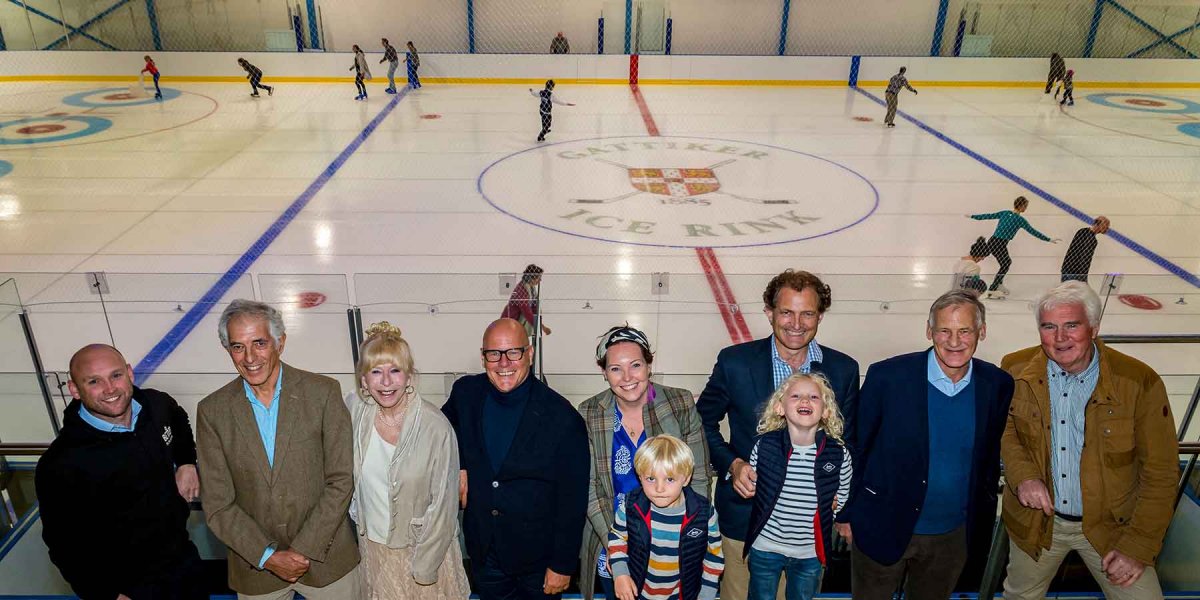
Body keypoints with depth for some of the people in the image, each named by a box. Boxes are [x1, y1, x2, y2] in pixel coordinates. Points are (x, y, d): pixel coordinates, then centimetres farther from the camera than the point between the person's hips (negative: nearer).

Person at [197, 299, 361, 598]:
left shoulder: (323, 392, -10)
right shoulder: (212, 411, -5)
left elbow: (340, 481, -9)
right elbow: (217, 505, -4)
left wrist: (304, 549, -14)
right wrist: (267, 556, -13)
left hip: (325, 557, -1)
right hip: (255, 569, 1)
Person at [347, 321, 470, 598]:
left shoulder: (436, 427, -26)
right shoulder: (354, 407, -13)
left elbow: (443, 505, -18)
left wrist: (425, 568, -14)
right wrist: (356, 510, 9)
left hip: (420, 546, -4)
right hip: (371, 540, 4)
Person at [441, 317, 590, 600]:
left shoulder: (563, 418, -21)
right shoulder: (466, 392, -9)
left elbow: (572, 500, -14)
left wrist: (563, 565, -10)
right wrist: (457, 465, -3)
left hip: (538, 557, -3)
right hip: (483, 551, 4)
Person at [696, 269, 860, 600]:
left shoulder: (844, 370, -3)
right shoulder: (734, 362, -10)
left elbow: (848, 441, 7)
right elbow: (703, 422, 1)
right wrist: (731, 464, -14)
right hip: (746, 516, -1)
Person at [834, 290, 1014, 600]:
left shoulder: (997, 385, -5)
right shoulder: (887, 376, -16)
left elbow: (991, 456, 7)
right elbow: (856, 446, -7)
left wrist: (983, 523, 10)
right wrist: (846, 513, -3)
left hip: (954, 536, 3)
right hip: (883, 529, -3)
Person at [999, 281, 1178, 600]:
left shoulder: (1140, 382, -17)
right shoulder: (1015, 370, -11)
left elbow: (1161, 472, -12)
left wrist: (1138, 547, -13)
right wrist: (1022, 475, -15)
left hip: (1111, 526, -2)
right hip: (1035, 521, 2)